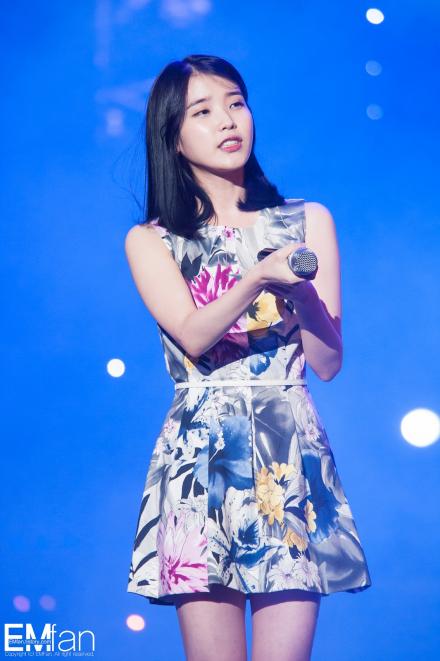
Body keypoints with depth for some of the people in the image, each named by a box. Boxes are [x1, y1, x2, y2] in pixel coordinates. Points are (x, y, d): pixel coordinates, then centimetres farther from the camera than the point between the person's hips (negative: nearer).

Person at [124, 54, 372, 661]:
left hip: (291, 451, 1)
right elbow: (192, 337, -9)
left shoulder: (309, 221, 10)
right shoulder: (149, 241, 9)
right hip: (201, 456, 0)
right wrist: (260, 279, -25)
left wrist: (302, 291, -15)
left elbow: (329, 362, 4)